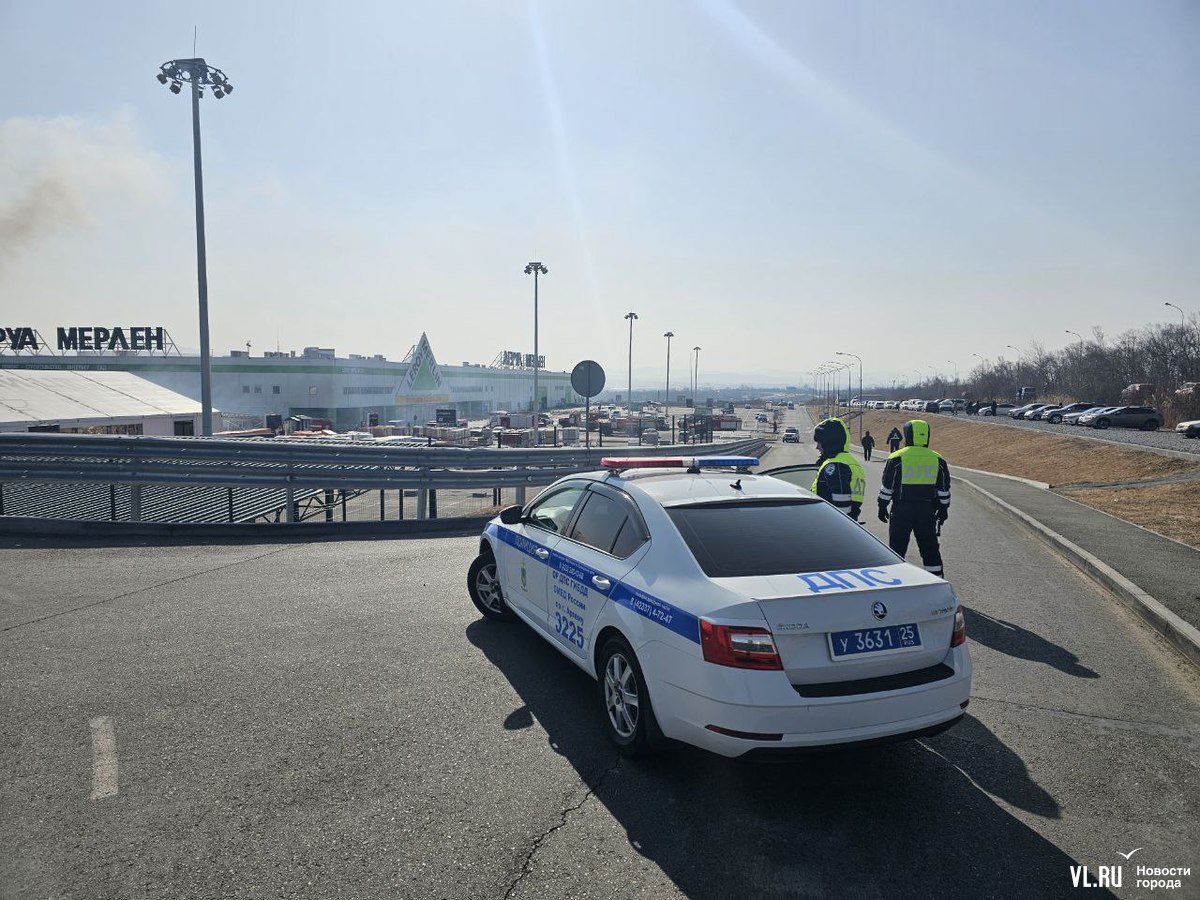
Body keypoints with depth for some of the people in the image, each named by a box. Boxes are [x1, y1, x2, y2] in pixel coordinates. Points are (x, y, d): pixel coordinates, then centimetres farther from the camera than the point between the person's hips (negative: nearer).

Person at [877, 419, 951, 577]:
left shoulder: (896, 459, -7)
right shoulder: (937, 460, 3)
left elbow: (887, 487, -5)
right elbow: (944, 489, 8)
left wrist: (882, 507, 4)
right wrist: (943, 509, 18)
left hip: (901, 511, -3)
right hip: (927, 511, 3)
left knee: (897, 548, 4)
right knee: (930, 548, 12)